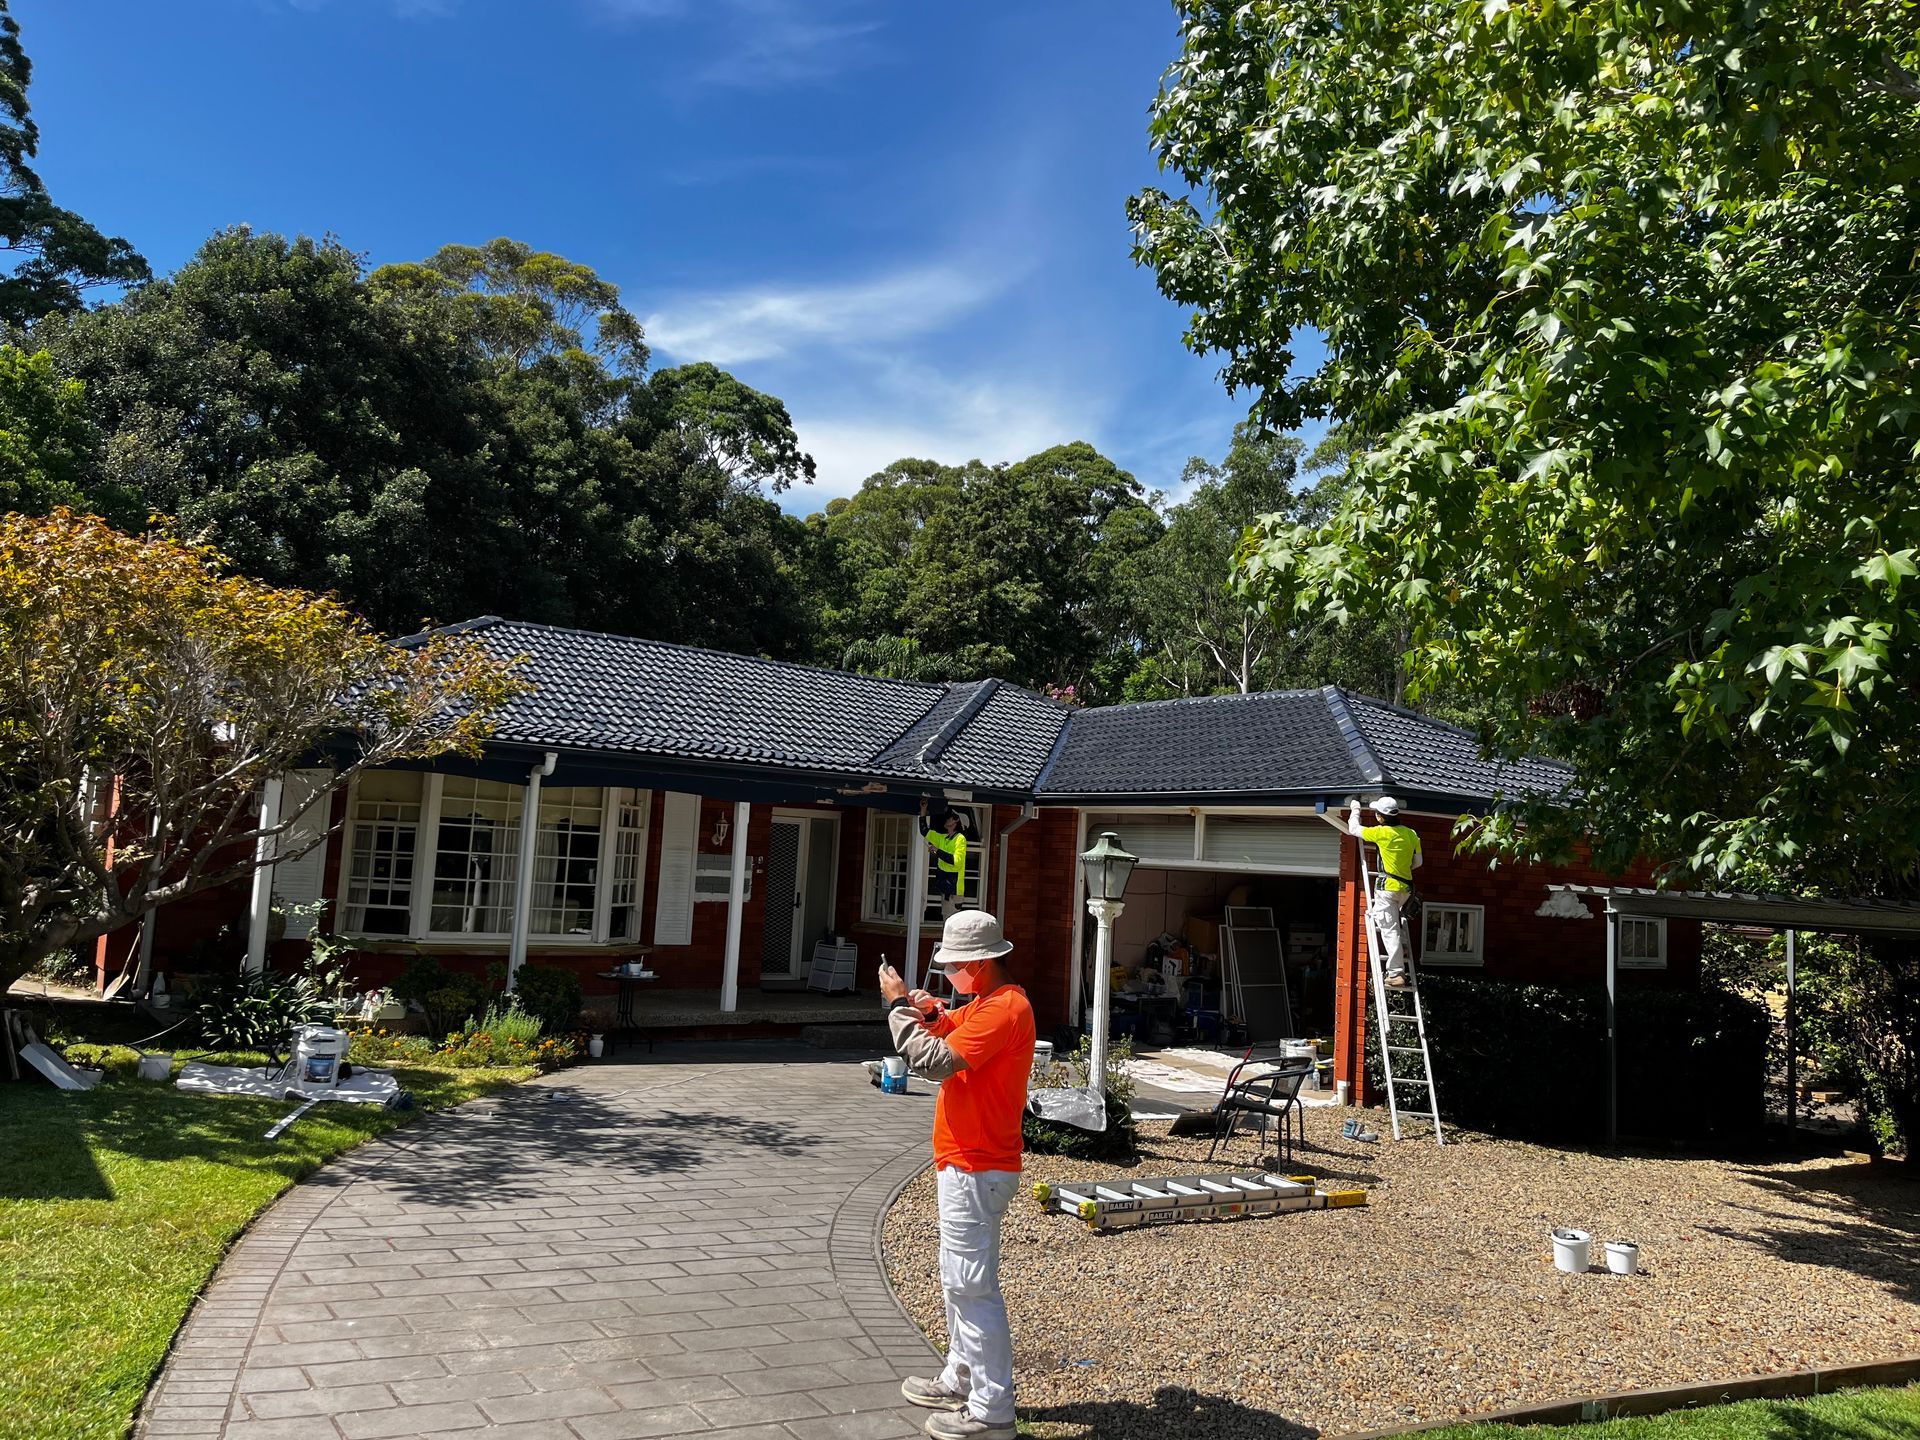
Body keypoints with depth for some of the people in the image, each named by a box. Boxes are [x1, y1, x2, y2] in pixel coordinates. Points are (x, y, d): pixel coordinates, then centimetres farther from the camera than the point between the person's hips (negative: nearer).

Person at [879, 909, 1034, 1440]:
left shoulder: (1004, 1008, -21)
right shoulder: (986, 1002, 12)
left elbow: (935, 1061, -27)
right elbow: (954, 1031, 22)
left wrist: (898, 1005, -17)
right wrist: (932, 1012, 0)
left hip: (976, 1168, -11)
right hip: (969, 1162, 11)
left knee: (972, 1285, -4)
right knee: (960, 1279, 20)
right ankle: (960, 1380, 33)